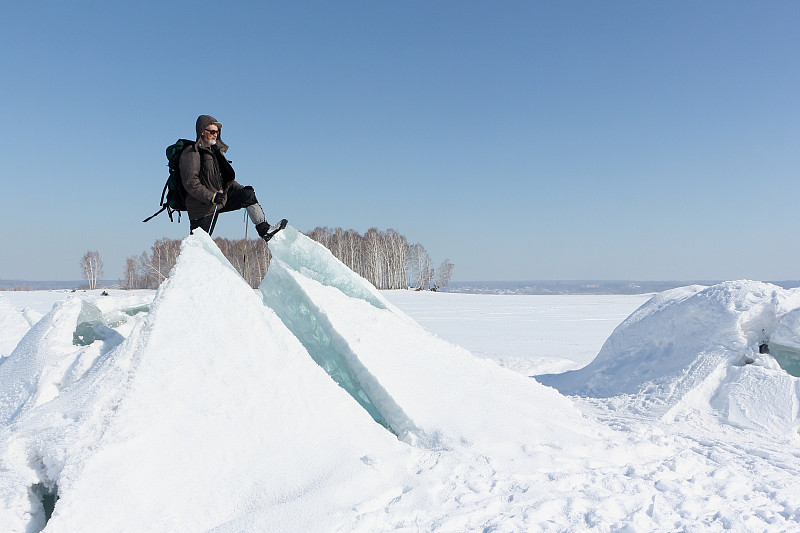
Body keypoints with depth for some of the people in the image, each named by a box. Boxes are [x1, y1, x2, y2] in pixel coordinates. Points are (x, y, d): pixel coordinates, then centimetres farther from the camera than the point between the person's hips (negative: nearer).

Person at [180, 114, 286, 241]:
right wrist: (212, 197, -29)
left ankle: (264, 230, -4)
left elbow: (226, 178, 23)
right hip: (202, 206, -7)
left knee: (248, 194, -3)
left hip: (221, 198, 7)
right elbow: (190, 183, -21)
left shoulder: (215, 150, 15)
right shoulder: (191, 153, -11)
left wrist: (241, 189, 10)